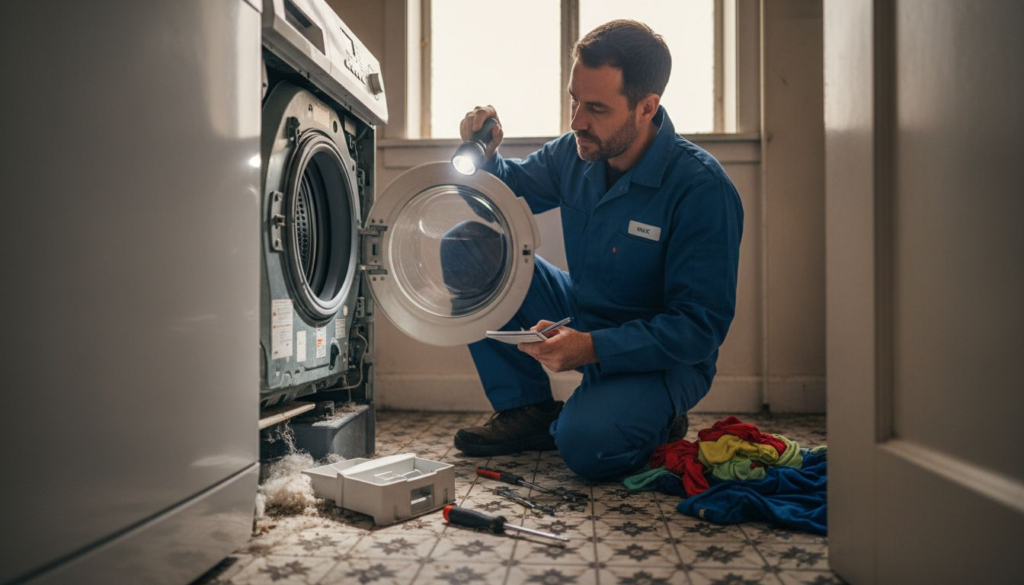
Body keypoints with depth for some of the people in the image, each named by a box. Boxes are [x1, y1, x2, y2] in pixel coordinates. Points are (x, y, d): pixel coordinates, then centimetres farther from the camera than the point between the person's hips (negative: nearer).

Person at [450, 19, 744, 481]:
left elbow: (702, 328, -24)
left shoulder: (702, 189, -24)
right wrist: (485, 153, -12)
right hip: (581, 321, 6)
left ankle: (654, 419, 3)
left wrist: (593, 349, -35)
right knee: (470, 244, -9)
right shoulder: (574, 154, -5)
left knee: (585, 443, -35)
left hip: (663, 358, -6)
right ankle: (525, 409, -1)